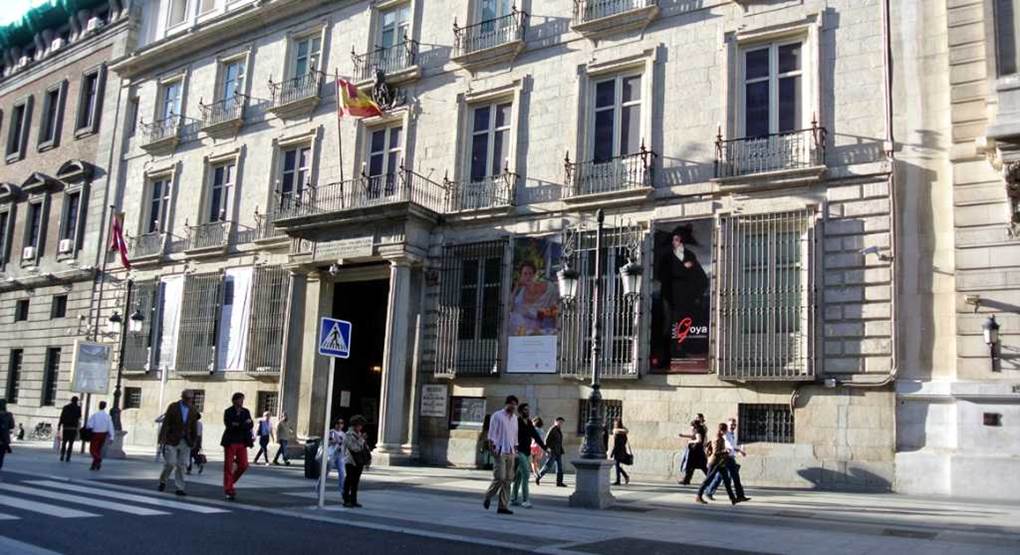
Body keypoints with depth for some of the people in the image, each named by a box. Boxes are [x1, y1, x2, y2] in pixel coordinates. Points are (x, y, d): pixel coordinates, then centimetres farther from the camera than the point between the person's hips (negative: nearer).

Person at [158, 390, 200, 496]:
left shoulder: (193, 410, 5)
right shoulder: (173, 407, -4)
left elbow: (194, 427, 9)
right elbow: (166, 423, -7)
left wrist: (194, 441, 8)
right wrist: (162, 438, -13)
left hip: (185, 442, 3)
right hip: (172, 440, -3)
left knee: (182, 465, 1)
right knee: (170, 463, -3)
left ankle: (179, 488, 6)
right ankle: (162, 482, 23)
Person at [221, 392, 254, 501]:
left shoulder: (246, 412, 8)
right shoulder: (228, 412, -3)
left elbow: (251, 425, -3)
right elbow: (229, 425, -17)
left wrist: (237, 425, -20)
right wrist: (244, 424, -19)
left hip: (242, 443, 4)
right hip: (230, 442, -4)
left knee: (243, 465, -3)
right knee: (228, 466, -2)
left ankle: (232, 481, 23)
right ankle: (228, 490, 4)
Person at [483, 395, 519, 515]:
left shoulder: (514, 418, 16)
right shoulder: (497, 416, -4)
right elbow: (491, 434, -6)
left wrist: (515, 449, 15)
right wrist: (493, 448, -14)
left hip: (510, 452, 6)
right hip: (500, 451, -6)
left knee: (507, 479, 3)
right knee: (499, 477, -12)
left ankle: (503, 506, 6)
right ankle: (488, 497, 11)